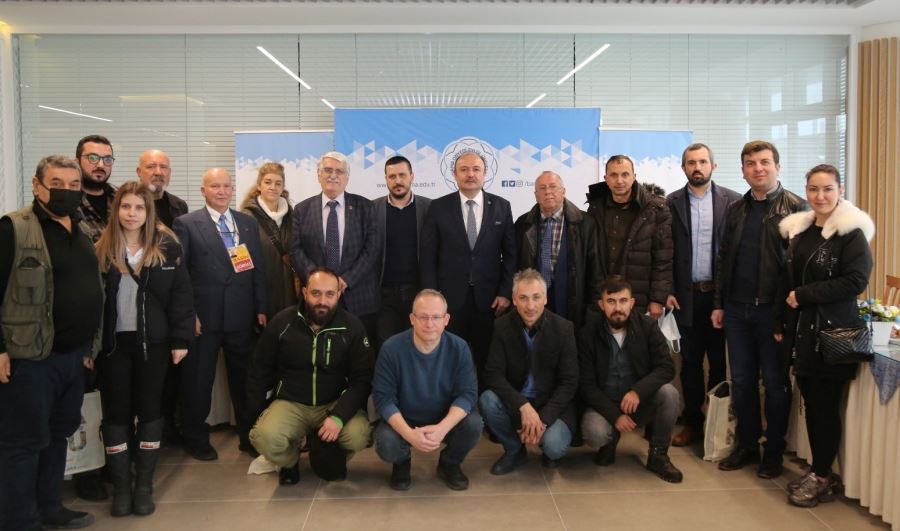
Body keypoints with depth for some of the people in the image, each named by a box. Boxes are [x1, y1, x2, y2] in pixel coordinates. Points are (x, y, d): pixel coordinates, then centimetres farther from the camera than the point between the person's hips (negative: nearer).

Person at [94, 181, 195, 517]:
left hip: (153, 341, 0)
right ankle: (121, 486, 18)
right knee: (116, 411, 6)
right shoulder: (102, 249, 0)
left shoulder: (167, 247, -1)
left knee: (149, 409, 8)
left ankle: (144, 485, 20)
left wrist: (181, 339, -6)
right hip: (113, 342, 0)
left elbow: (180, 295, -2)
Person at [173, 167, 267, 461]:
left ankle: (249, 437, 26)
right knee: (198, 380, 9)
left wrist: (261, 308, 5)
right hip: (203, 316, -3)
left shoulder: (248, 223, 10)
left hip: (242, 316, 3)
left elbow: (258, 269, 9)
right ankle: (196, 439, 26)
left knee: (246, 378, 11)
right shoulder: (186, 224, -2)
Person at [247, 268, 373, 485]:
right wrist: (257, 413, 4)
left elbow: (362, 378, -9)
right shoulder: (282, 322, -5)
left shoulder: (352, 326, -8)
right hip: (290, 403, 0)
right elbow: (260, 370, 7)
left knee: (359, 436, -29)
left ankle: (329, 456, 10)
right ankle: (290, 461, 9)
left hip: (335, 403, 0)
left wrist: (339, 416, -22)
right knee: (265, 437, -30)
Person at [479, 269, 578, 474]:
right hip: (515, 401, 2)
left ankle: (550, 452, 12)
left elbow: (569, 382, -10)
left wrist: (543, 419, -22)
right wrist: (523, 406, -29)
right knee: (487, 401, -28)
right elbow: (493, 374, -14)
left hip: (552, 403, -2)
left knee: (554, 446, -29)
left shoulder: (563, 328, -11)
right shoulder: (502, 326, -9)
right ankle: (514, 450, 0)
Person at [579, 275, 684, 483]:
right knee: (594, 433, -32)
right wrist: (615, 415, -21)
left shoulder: (648, 326, -7)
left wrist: (638, 391, -30)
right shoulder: (588, 334, -10)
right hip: (605, 404, -1)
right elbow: (586, 385, -9)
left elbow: (667, 367, -13)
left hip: (641, 401, 2)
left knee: (669, 393, -28)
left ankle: (658, 455, -6)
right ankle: (611, 441, 8)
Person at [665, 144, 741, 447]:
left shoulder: (732, 201, -1)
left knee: (720, 360, 8)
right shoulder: (672, 203, 3)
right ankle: (692, 421, 20)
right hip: (687, 294, 1)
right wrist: (668, 291, -3)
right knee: (690, 362, 9)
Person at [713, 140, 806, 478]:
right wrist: (719, 304, 10)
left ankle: (774, 451, 20)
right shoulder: (736, 210, 11)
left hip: (773, 308, -5)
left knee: (775, 383, 6)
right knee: (741, 380, 11)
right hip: (736, 308, 5)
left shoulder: (796, 208, -5)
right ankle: (746, 445, 24)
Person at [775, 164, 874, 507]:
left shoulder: (851, 232, -7)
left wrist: (804, 296, -15)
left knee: (825, 405, 0)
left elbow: (855, 281, -16)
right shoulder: (798, 230, 12)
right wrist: (781, 323, 12)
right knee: (810, 402, 10)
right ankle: (819, 471, 22)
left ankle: (822, 478, 13)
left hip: (833, 331, -6)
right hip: (802, 330, 6)